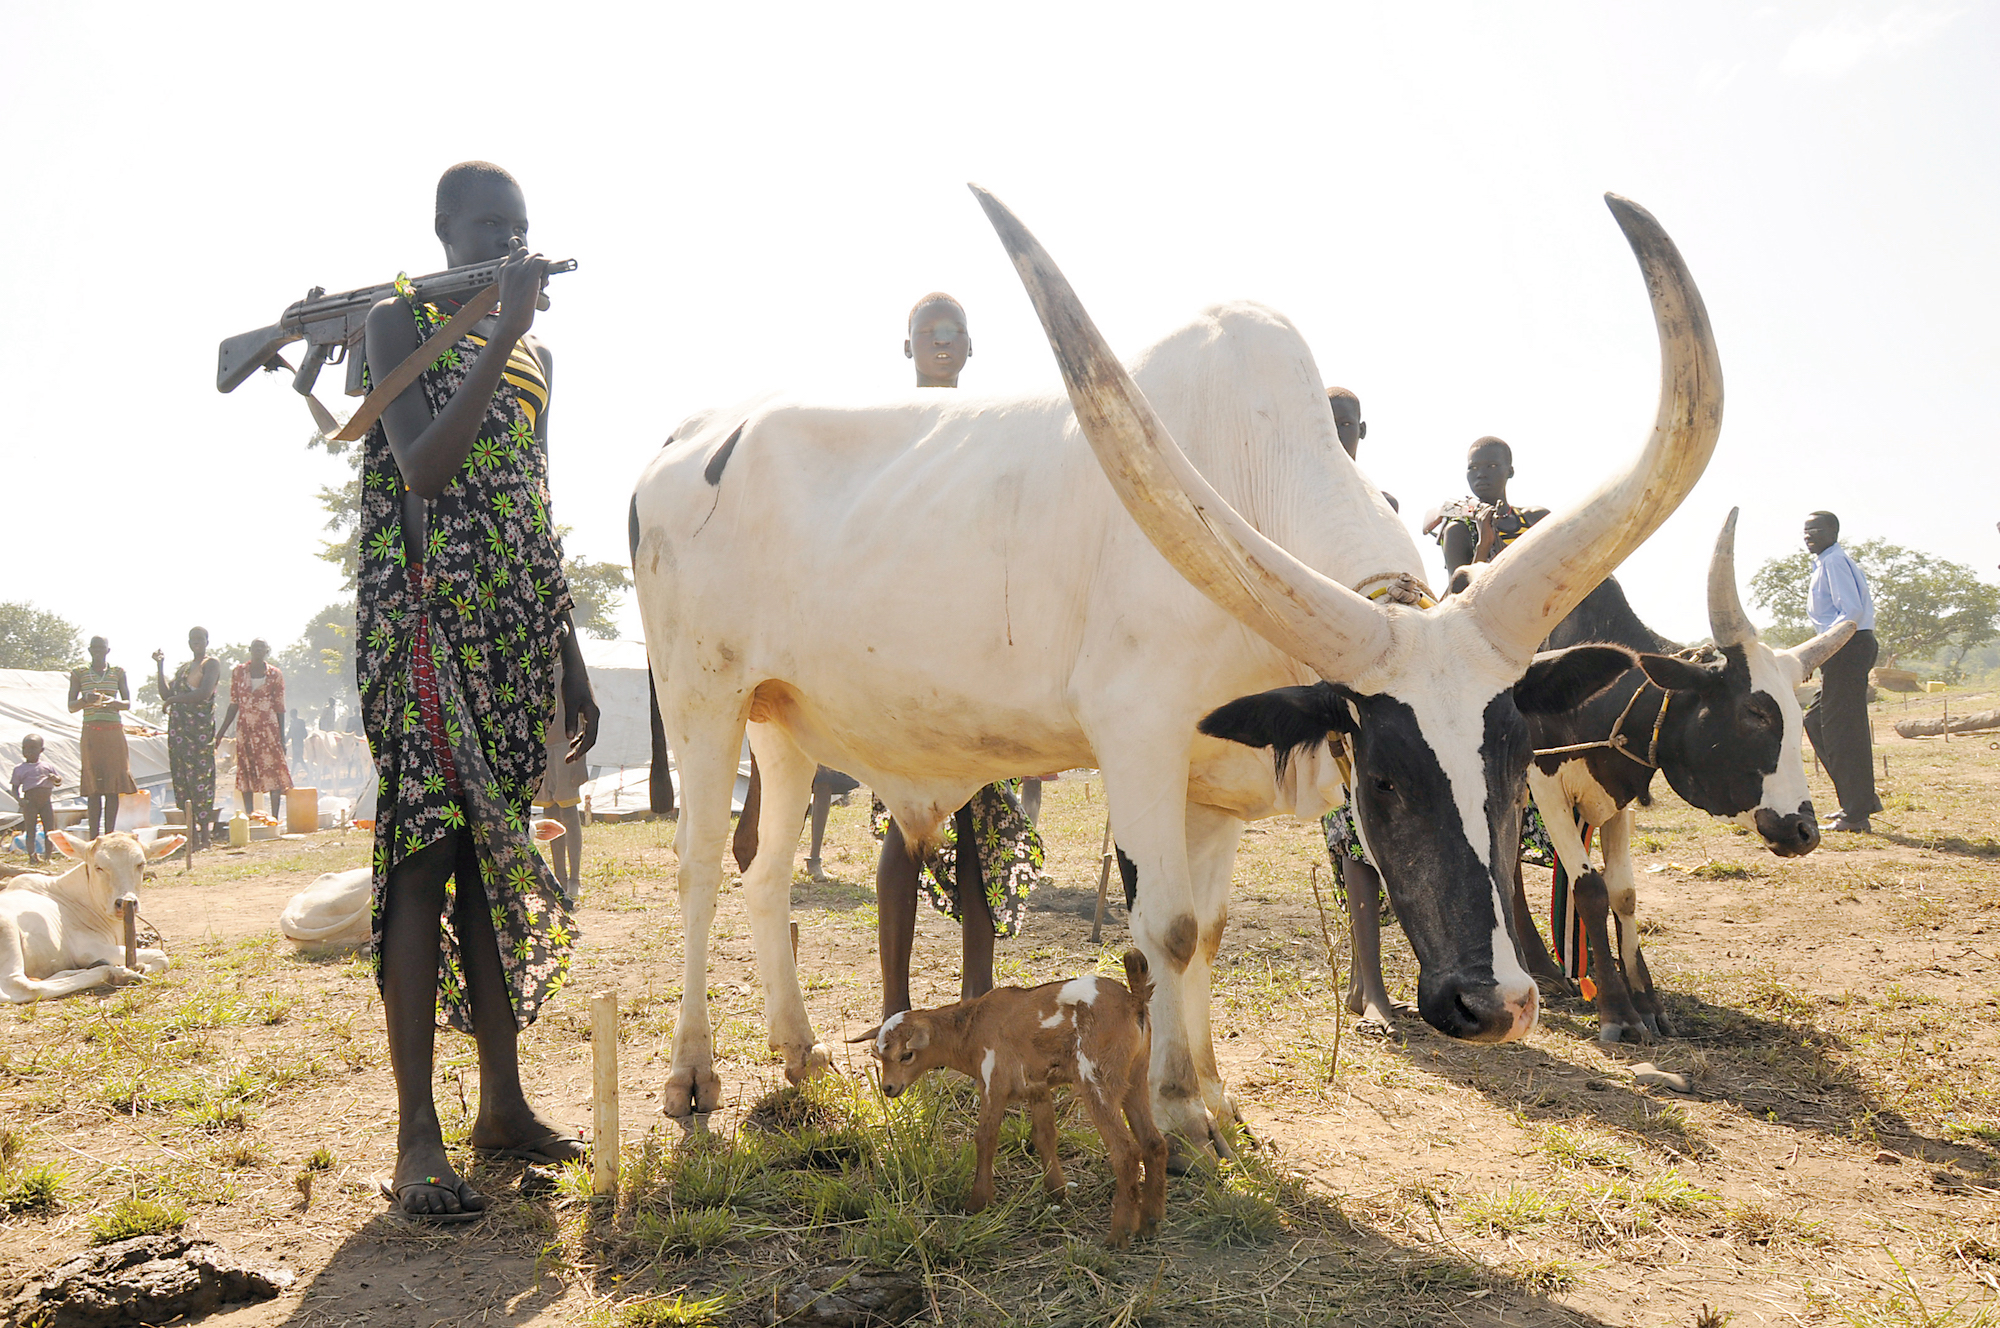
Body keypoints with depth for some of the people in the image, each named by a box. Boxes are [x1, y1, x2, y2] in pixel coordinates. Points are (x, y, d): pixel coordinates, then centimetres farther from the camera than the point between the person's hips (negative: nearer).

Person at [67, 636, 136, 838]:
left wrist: (112, 702, -15)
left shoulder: (118, 673, 11)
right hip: (91, 733, -1)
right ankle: (94, 838, -6)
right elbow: (71, 707, 6)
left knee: (113, 785, -4)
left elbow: (128, 704, 8)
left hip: (114, 732, 1)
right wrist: (86, 700, -16)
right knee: (94, 787, -5)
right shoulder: (79, 674, 9)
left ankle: (109, 835, 0)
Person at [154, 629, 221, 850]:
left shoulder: (212, 664, 0)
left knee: (200, 778, -9)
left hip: (200, 727, -8)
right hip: (179, 728, 8)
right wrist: (160, 666, 15)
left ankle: (203, 837, -10)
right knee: (181, 779, 3)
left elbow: (205, 693, -15)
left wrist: (175, 699, -6)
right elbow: (166, 694, 18)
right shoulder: (184, 668, 22)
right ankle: (191, 834, 5)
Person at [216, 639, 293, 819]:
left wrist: (281, 737, -3)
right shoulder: (238, 672, 6)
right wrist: (222, 731, 7)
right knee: (246, 774, 5)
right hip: (245, 729, 3)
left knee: (273, 771, -6)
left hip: (268, 728, -2)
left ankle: (274, 817, -1)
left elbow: (280, 707, 1)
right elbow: (234, 704, 10)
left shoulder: (275, 674, 1)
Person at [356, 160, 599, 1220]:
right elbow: (424, 469, -15)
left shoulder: (535, 351, 21)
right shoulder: (400, 321, 2)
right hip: (428, 614, -6)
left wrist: (571, 666, 19)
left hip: (520, 619, 6)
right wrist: (504, 333, -16)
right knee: (430, 847, -10)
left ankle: (503, 1103, 14)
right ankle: (418, 1138, -8)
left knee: (497, 854, 7)